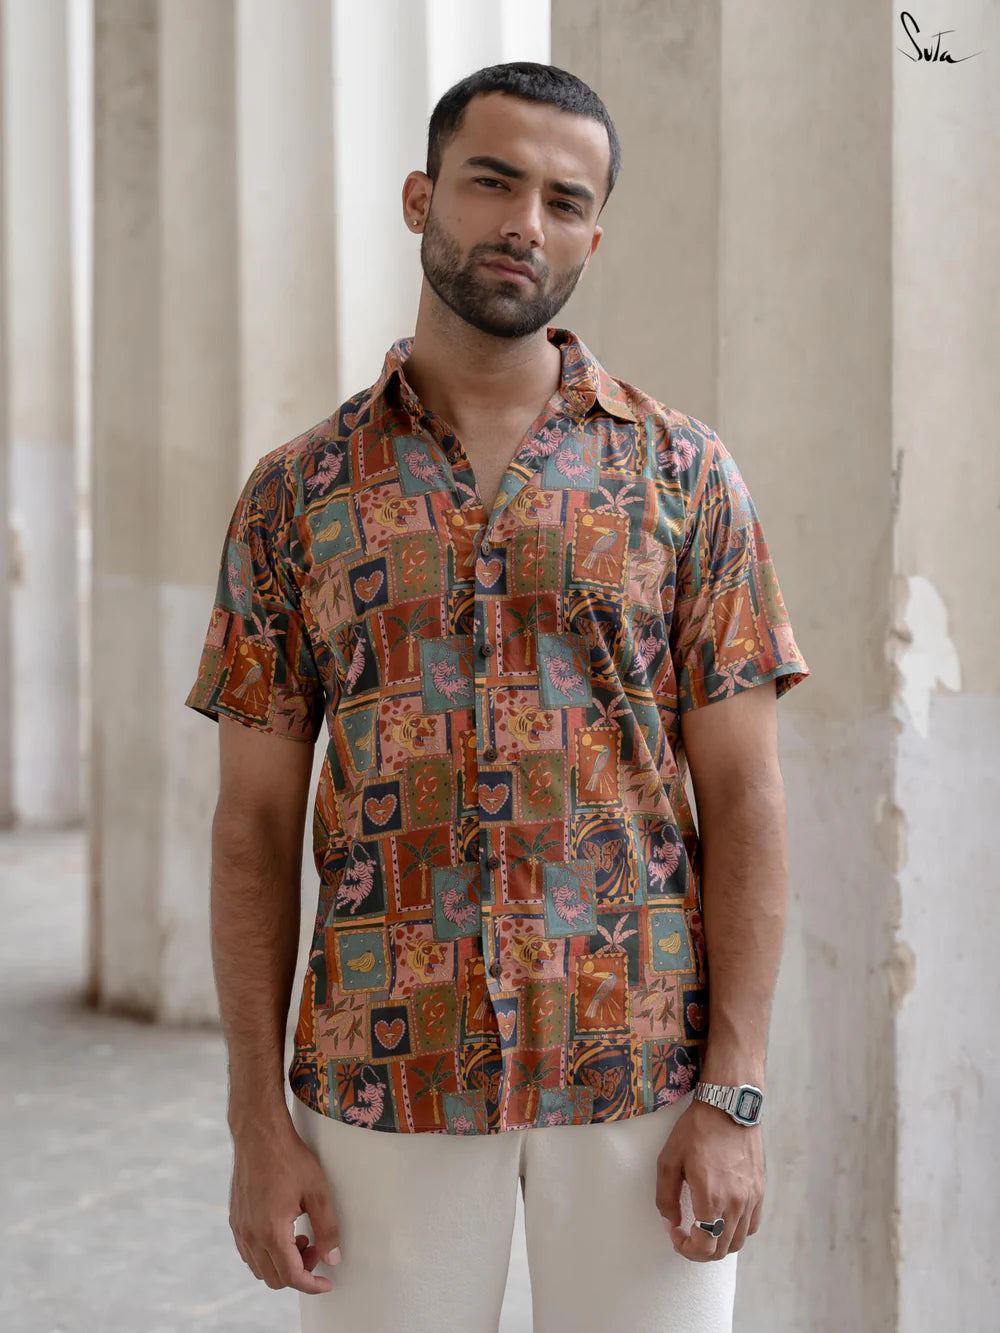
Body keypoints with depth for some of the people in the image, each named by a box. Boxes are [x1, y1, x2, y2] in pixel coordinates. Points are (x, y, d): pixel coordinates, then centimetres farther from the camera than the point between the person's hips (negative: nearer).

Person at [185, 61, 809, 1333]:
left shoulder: (684, 474, 2)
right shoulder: (295, 495, 5)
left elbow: (743, 799, 0)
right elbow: (255, 827, 5)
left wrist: (731, 1097, -7)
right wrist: (259, 1123, -1)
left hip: (638, 1064, -1)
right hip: (387, 1068, 1)